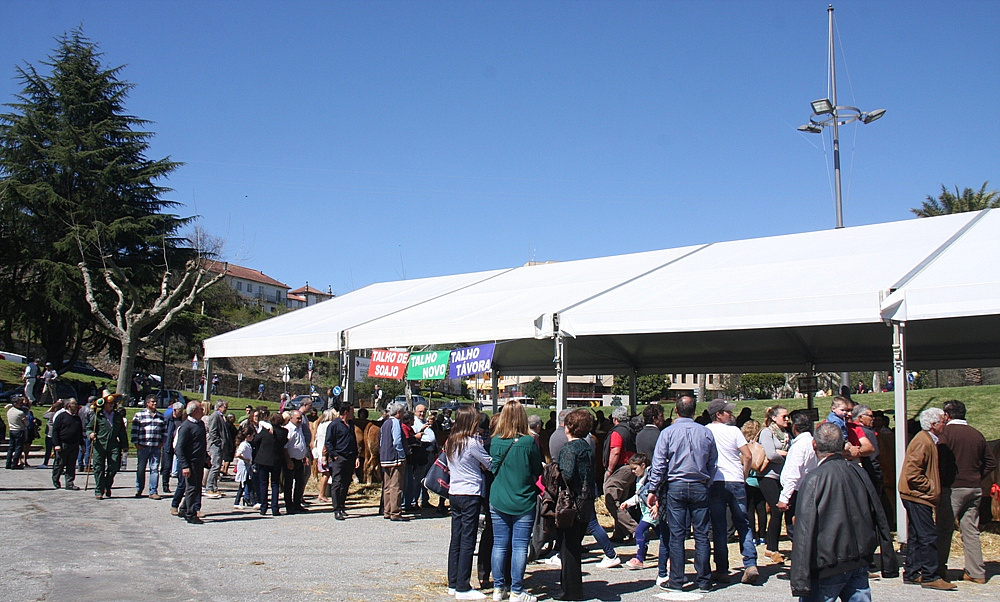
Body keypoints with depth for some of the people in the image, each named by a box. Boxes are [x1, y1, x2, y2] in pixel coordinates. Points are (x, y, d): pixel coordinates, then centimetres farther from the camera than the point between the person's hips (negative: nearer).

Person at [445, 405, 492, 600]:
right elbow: (490, 464, -9)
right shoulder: (472, 443, -15)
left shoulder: (450, 443, 8)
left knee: (456, 540, 12)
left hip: (454, 493, 8)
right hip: (471, 494, -8)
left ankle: (453, 584, 18)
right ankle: (463, 588, -1)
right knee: (468, 542, -3)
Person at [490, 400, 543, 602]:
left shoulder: (495, 442, -3)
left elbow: (493, 468, 9)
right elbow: (538, 471, 0)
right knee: (519, 546, 2)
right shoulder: (529, 442, -11)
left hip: (498, 500, 3)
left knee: (499, 544, 10)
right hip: (523, 502, -3)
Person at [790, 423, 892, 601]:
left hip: (828, 566, -6)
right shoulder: (858, 472, 3)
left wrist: (800, 581, -17)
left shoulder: (814, 479, -15)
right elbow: (878, 515, 15)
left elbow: (804, 531, -18)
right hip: (861, 562, 6)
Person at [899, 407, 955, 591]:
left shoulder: (929, 441, 17)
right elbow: (912, 473, -24)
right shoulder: (923, 442, -17)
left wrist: (933, 488, 15)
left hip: (918, 496, 11)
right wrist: (931, 488, -16)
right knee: (929, 537, -9)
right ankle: (930, 576, -7)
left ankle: (911, 573, 18)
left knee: (916, 537, 13)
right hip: (918, 496, -11)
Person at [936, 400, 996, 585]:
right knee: (971, 530, 10)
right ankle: (976, 572, 10)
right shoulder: (977, 434, 8)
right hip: (975, 488, 5)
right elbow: (991, 462, 11)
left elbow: (940, 461, -16)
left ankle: (940, 569, 6)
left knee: (944, 529, 3)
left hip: (953, 487, -5)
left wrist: (939, 484, -5)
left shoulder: (946, 432, -9)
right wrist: (976, 477, 14)